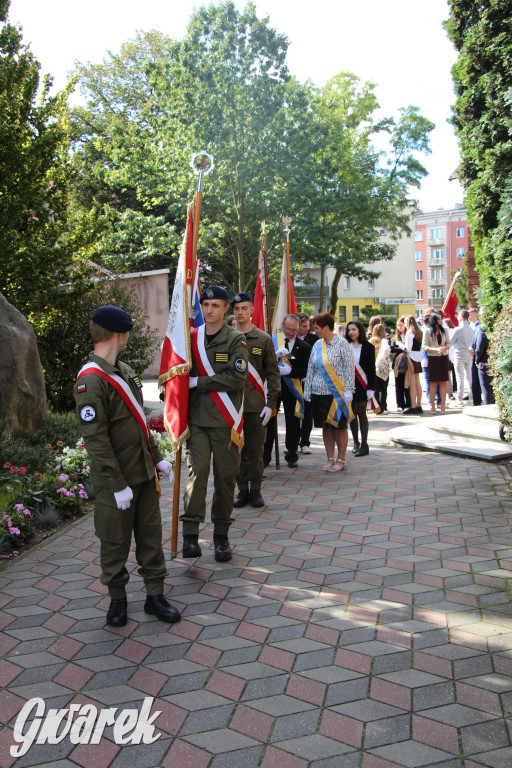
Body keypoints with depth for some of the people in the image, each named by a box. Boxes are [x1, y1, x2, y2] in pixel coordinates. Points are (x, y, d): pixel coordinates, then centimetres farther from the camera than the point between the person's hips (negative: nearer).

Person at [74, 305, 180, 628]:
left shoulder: (124, 369, 10)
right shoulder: (91, 380, -19)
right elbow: (95, 438, -21)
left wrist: (157, 457, 15)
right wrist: (117, 485, -20)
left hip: (144, 472, 8)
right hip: (116, 479, -8)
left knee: (151, 534, 13)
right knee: (116, 542, 8)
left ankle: (155, 594, 26)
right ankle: (117, 597, 27)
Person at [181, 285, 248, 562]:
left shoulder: (236, 339, 0)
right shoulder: (191, 338, 9)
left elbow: (236, 378, -12)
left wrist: (198, 382, -11)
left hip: (225, 421, -1)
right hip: (197, 418, 1)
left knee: (225, 475, 5)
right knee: (198, 469, -13)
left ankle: (221, 534, 17)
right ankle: (190, 533, -10)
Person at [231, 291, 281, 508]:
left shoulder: (263, 339, 2)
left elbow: (273, 374, 2)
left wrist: (271, 403, -5)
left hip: (256, 406, -1)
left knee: (256, 449, 5)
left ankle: (255, 490, 17)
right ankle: (242, 490, 17)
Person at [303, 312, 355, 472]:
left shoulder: (342, 343, -6)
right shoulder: (317, 345, 9)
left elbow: (349, 368, -8)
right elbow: (311, 369, 13)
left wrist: (348, 390, -13)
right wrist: (307, 390, 9)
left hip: (337, 393, -5)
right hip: (319, 392, 5)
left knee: (339, 426, 4)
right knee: (326, 426, 9)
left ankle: (341, 459, 14)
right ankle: (330, 459, 18)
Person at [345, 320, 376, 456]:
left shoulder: (368, 347, -1)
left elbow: (371, 369, -2)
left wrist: (371, 388, -8)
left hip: (362, 385, -2)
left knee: (361, 413, -1)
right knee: (352, 413, 7)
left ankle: (364, 445, 4)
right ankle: (356, 442, 21)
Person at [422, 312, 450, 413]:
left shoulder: (444, 330, 8)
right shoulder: (427, 331, -1)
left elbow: (448, 343, 11)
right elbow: (424, 346, -5)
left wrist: (445, 347, -11)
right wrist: (436, 349, -18)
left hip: (443, 358, 3)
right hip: (433, 358, -2)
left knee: (443, 381, 1)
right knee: (433, 382, 1)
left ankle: (443, 405, 4)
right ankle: (432, 405, 8)